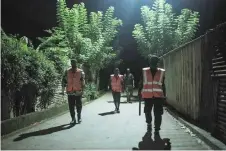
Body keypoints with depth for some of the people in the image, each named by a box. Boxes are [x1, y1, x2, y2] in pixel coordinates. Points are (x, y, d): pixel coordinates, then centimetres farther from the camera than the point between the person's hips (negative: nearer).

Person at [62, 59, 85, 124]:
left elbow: (83, 81, -2)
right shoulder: (67, 72, 6)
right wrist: (63, 90, -1)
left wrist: (82, 90, -10)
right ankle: (73, 119, 15)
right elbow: (64, 81, 6)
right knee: (71, 106, 5)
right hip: (70, 92, 2)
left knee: (79, 105, 4)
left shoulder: (80, 72, 2)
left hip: (78, 92, -1)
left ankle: (79, 116, 26)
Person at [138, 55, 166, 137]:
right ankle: (149, 125, 33)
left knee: (158, 114, 0)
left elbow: (163, 85, 10)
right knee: (147, 112, 8)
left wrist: (164, 96, 9)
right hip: (147, 96, 0)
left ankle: (157, 130, 11)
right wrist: (140, 93, 3)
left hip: (159, 96, 0)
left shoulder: (161, 72, 6)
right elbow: (141, 83, 7)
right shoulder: (144, 71, 3)